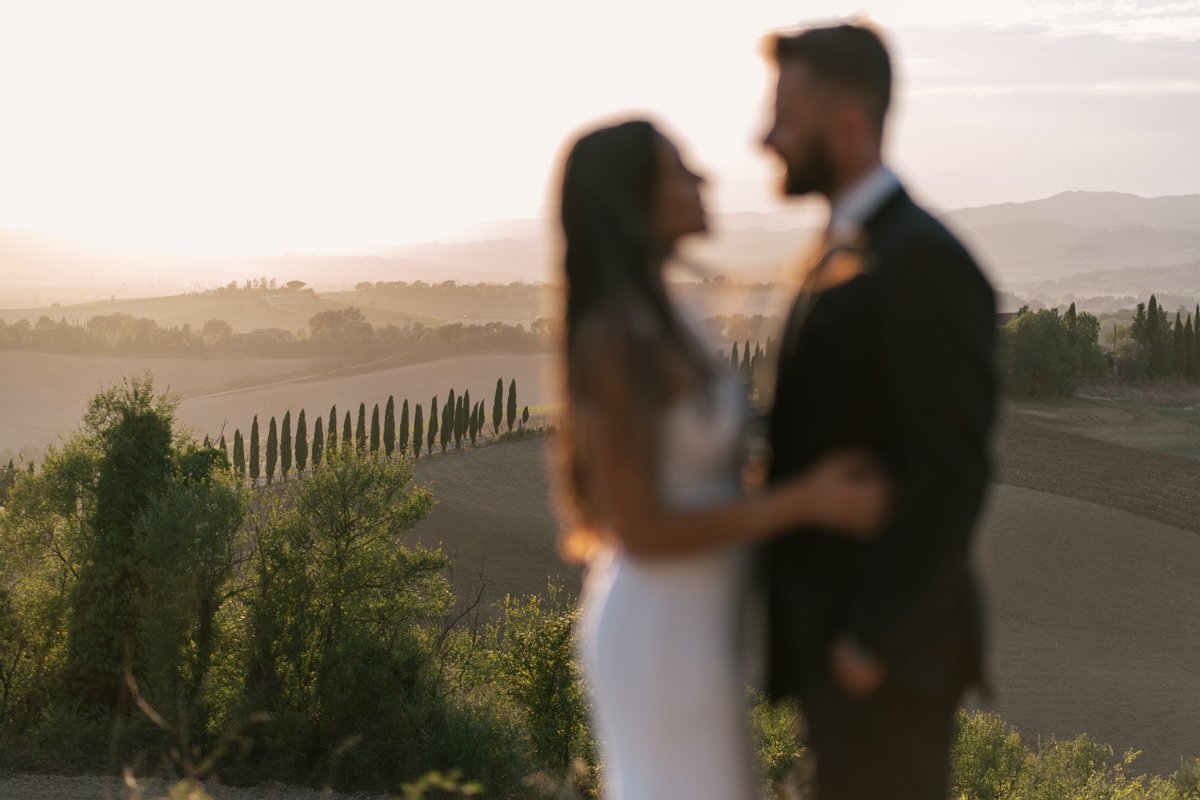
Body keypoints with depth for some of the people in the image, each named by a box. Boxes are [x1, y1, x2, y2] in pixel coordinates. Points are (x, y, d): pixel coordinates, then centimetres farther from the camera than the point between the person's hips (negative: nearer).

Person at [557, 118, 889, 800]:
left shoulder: (659, 318, 6)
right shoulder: (610, 341, -24)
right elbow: (641, 533, -24)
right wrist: (806, 503, -23)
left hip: (680, 623, 10)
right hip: (664, 638, -10)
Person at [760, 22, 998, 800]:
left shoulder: (926, 264, -20)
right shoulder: (848, 255, 12)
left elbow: (952, 477, -24)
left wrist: (867, 640, -21)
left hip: (886, 648, -10)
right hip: (839, 630, 10)